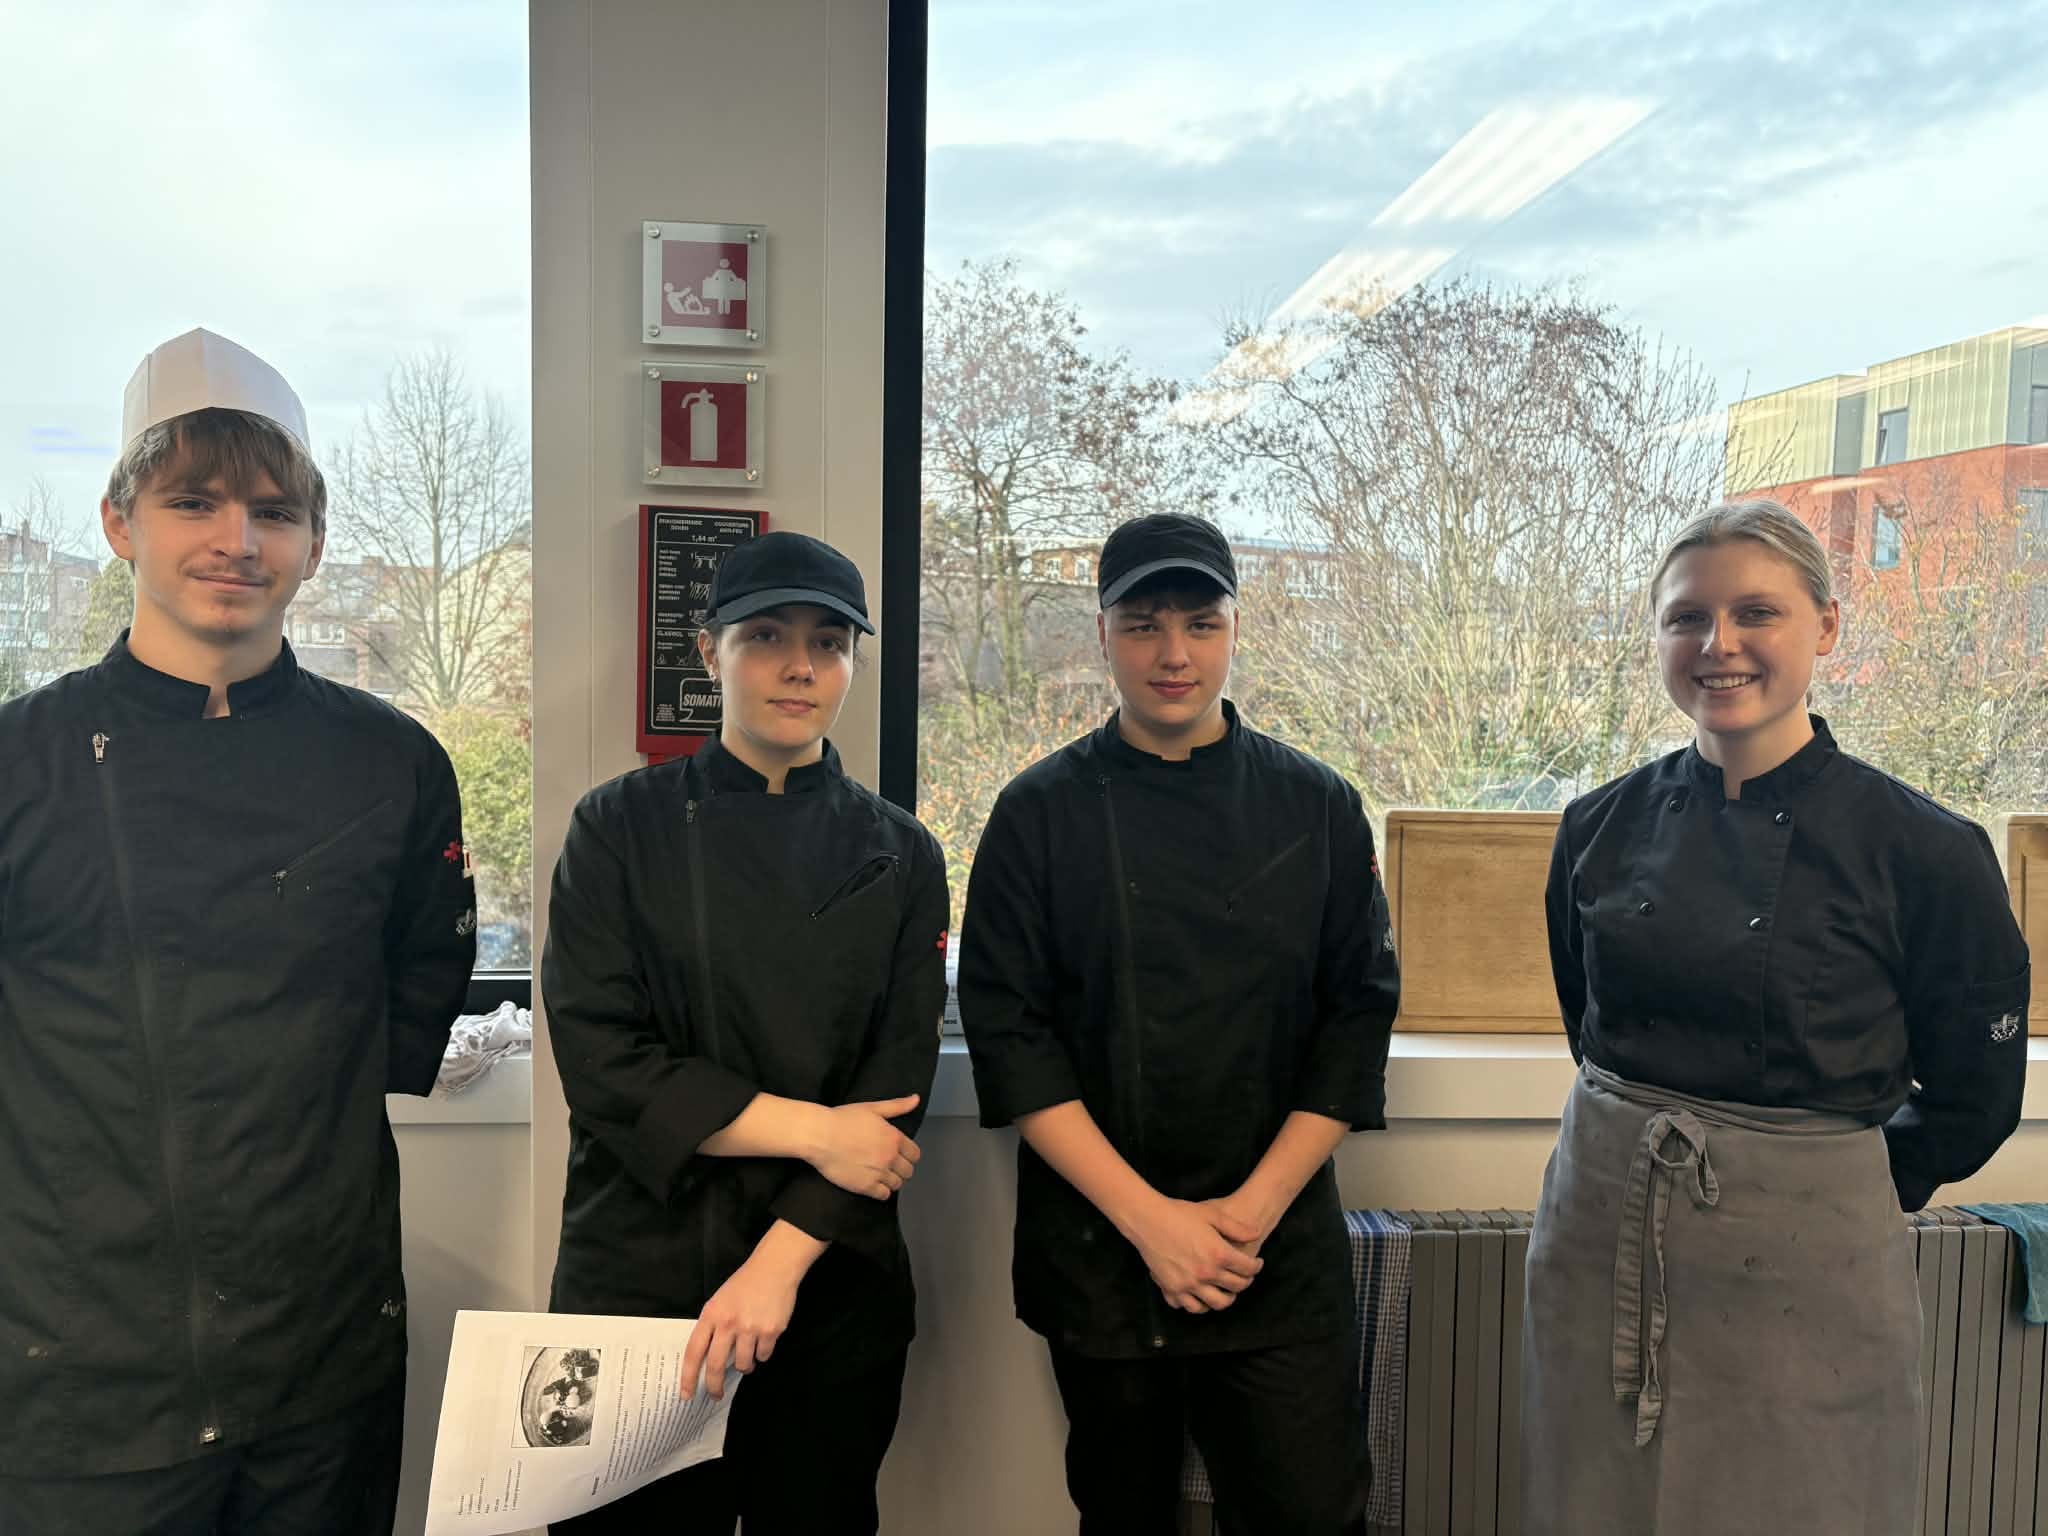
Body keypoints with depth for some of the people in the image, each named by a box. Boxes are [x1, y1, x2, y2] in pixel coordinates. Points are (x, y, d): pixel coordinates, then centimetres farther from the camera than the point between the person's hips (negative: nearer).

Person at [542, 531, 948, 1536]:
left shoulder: (898, 855, 2)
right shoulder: (622, 826, -2)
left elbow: (897, 1085, -3)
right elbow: (599, 1057, -10)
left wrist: (780, 1262, -14)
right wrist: (808, 1128, -16)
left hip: (832, 1289, 2)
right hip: (638, 1276, -1)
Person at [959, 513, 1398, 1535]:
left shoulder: (1317, 808, 1)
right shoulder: (1041, 814, -3)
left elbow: (1358, 1013, -1)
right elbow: (1008, 1030, -7)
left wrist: (1254, 1208, -10)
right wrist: (1146, 1216, -14)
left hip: (1281, 1245, 1)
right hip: (1097, 1248, 0)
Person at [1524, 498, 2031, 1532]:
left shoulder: (1923, 852, -11)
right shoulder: (1601, 825, -1)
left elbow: (1970, 1097, 0)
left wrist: (1844, 1186, 3)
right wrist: (1649, 1140, 9)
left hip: (1802, 1262, -3)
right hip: (1602, 1226, 3)